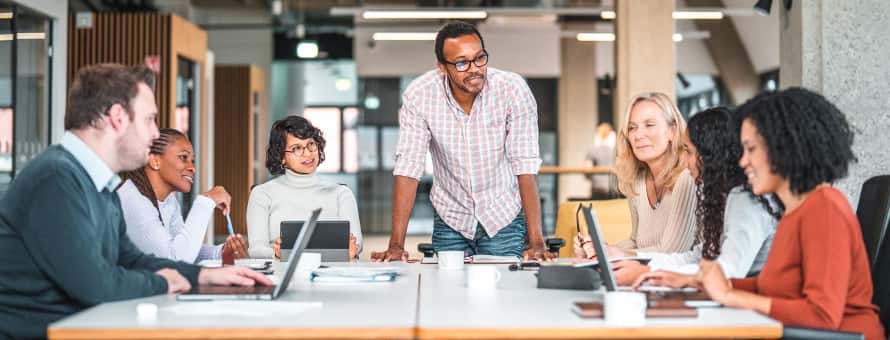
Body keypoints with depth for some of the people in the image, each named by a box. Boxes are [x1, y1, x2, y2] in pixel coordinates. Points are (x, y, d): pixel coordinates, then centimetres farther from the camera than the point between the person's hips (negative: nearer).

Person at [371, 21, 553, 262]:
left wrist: (536, 243, -28)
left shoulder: (513, 89, -21)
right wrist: (396, 244, -26)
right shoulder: (418, 96, -18)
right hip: (450, 218, 1)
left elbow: (526, 166, -22)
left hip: (504, 217, -1)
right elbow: (408, 168, -19)